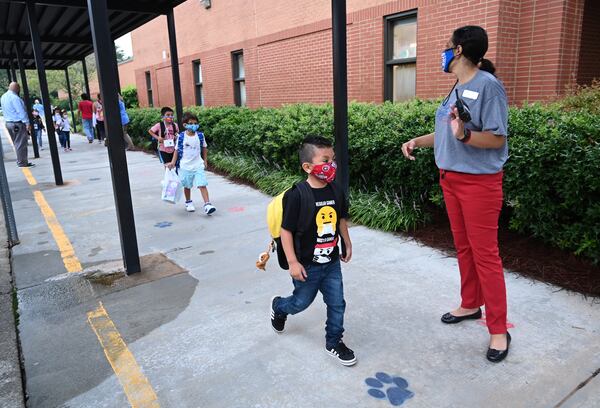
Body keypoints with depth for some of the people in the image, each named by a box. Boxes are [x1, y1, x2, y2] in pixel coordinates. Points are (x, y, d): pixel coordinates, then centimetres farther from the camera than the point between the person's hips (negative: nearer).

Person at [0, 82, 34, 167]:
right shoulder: (14, 97, -16)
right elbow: (21, 111, -20)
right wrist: (27, 123, -21)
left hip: (8, 123, 9)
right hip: (18, 123, -9)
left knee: (17, 144, 15)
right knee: (21, 144, -4)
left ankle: (21, 162, 19)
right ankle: (22, 163, -2)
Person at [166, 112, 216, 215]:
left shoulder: (200, 135, -3)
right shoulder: (181, 137, -8)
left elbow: (204, 148, 11)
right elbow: (177, 150, 0)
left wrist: (205, 160, 12)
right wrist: (173, 162, -6)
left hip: (198, 165, 0)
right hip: (185, 166, 0)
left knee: (202, 185, -10)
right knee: (187, 186, 14)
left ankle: (207, 205, -10)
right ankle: (188, 203, 35)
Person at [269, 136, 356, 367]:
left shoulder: (335, 191, -4)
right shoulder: (296, 195, -22)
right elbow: (286, 230, -18)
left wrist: (347, 244, 18)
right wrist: (292, 262, -18)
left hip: (332, 262, 5)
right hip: (307, 265, -4)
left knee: (337, 304, 9)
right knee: (301, 303, 16)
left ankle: (334, 342, 31)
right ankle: (278, 307, 49)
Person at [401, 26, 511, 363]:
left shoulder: (488, 85, -14)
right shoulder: (457, 88, 11)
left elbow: (497, 139, -18)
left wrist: (464, 135, -33)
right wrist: (418, 141, 13)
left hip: (479, 182, -8)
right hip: (451, 179, 8)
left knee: (485, 254, -3)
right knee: (463, 247, 17)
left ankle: (499, 330, 9)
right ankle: (470, 305, 33)